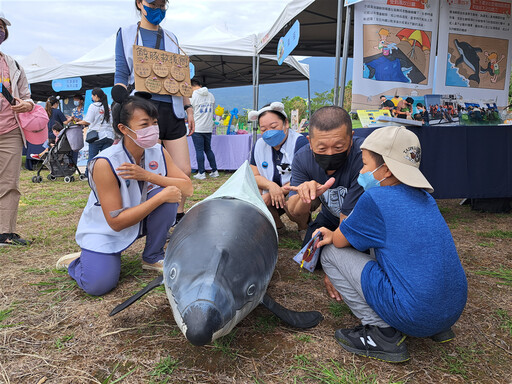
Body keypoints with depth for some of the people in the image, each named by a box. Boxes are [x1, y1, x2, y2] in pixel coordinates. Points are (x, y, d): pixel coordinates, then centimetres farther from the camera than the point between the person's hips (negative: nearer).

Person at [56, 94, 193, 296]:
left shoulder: (158, 153, -10)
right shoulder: (105, 164, -27)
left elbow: (187, 188, -16)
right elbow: (116, 222, -28)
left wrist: (148, 176, -29)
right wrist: (161, 196, -32)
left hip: (141, 221, 5)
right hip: (105, 230, -5)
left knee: (169, 193, -22)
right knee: (98, 285, -26)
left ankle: (153, 258, -1)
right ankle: (76, 261, 13)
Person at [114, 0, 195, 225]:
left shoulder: (170, 38, 19)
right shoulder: (126, 34, 8)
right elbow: (121, 76, 1)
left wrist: (188, 107, 12)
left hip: (172, 111, 4)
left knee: (184, 170, 1)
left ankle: (179, 217, 18)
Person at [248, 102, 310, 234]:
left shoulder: (300, 143, -17)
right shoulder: (259, 145, 1)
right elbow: (255, 176, 3)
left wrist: (279, 191, -22)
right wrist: (271, 185, -19)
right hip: (271, 197, 5)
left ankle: (304, 227, 0)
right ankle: (277, 226, 14)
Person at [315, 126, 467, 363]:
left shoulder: (375, 198, -14)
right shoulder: (425, 198, 10)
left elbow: (339, 241, 0)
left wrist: (332, 236, 22)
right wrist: (335, 235, 16)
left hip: (415, 316, -8)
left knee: (331, 253, -1)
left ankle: (383, 334, -1)